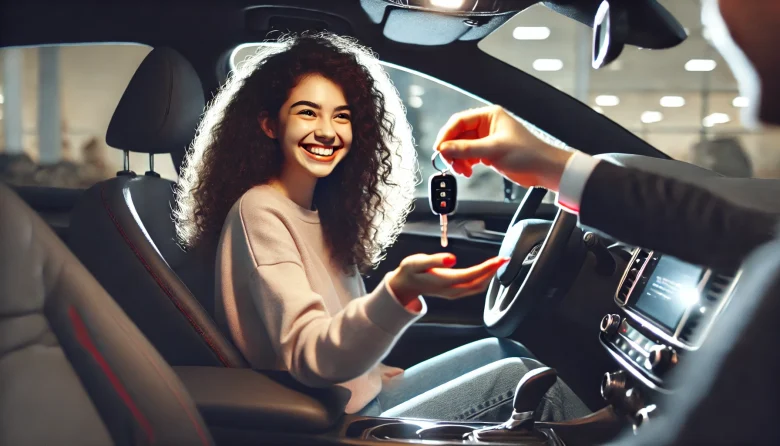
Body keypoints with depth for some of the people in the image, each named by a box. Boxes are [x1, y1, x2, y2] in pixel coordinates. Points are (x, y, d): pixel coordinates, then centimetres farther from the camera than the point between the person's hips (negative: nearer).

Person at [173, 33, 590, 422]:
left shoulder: (323, 207, 6)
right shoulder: (259, 212, -20)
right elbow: (309, 359, -31)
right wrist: (398, 294, -46)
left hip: (364, 395, 8)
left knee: (503, 351, 9)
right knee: (517, 376, -9)